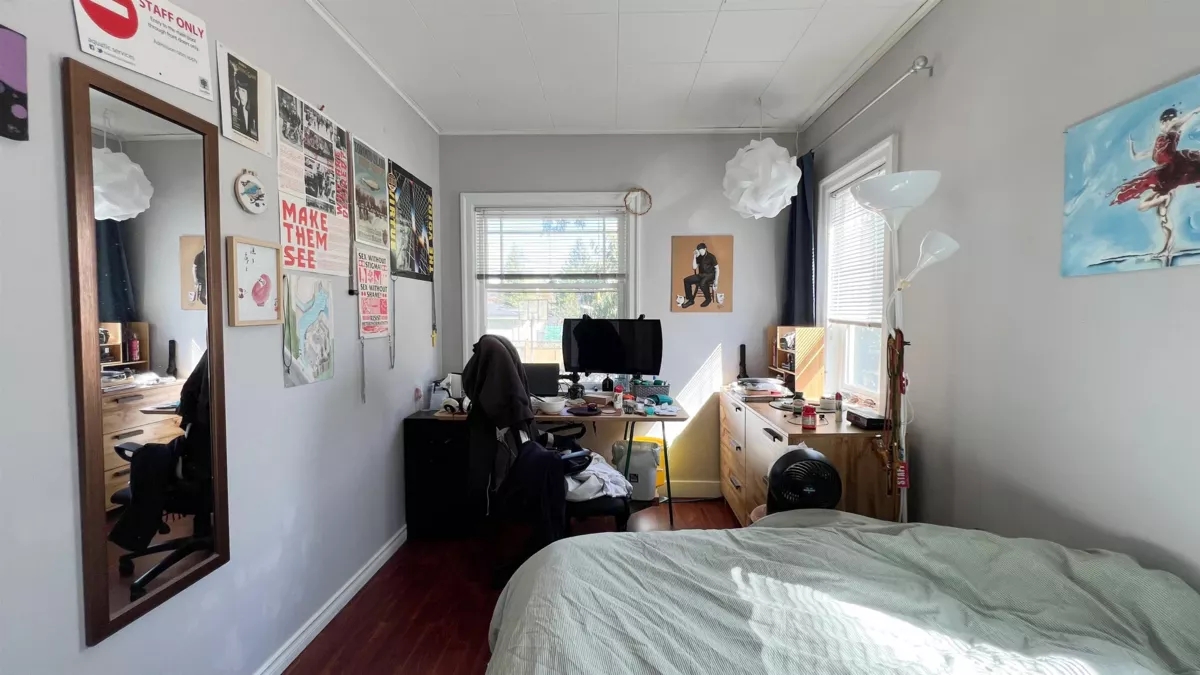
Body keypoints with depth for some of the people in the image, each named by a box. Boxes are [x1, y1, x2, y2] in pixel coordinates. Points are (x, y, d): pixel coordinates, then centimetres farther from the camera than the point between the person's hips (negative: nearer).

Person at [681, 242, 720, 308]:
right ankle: (691, 300, -11)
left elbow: (717, 269, -6)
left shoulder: (711, 257, -7)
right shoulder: (699, 257, 8)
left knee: (702, 283, -40)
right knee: (686, 280, -15)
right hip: (701, 275, 6)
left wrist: (716, 280, -14)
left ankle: (708, 299, -14)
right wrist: (694, 257, -5)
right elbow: (694, 267, 3)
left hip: (710, 275, -6)